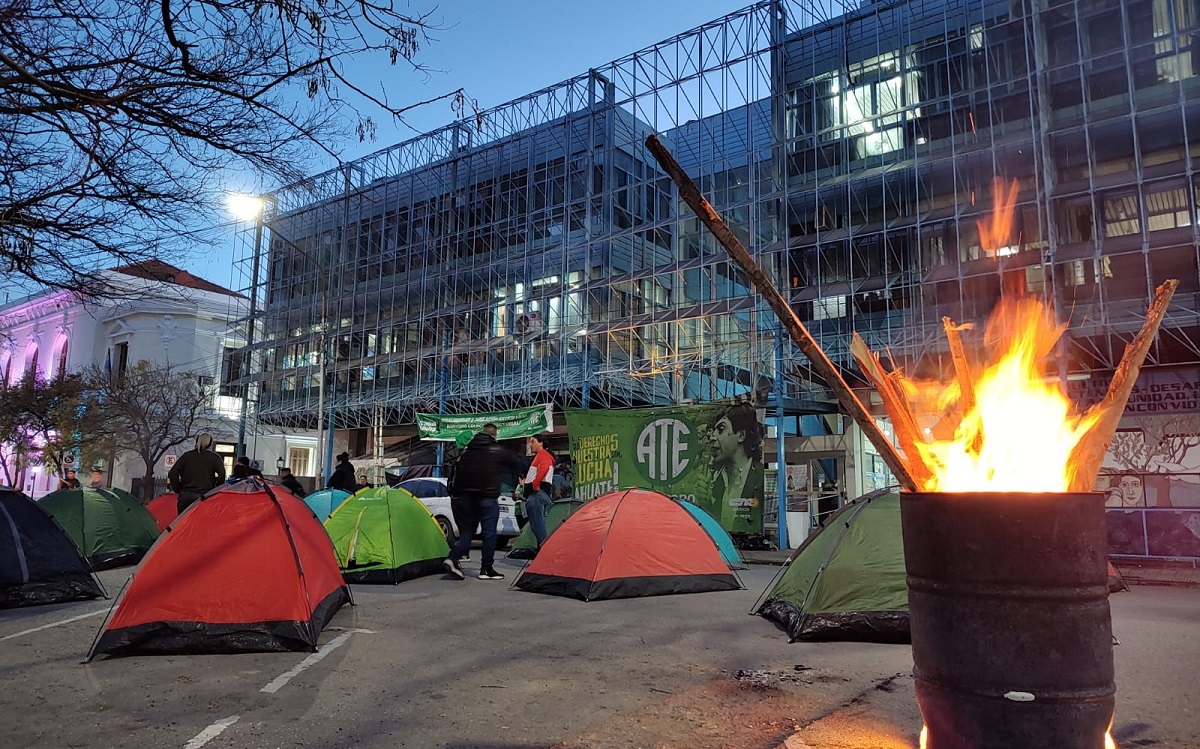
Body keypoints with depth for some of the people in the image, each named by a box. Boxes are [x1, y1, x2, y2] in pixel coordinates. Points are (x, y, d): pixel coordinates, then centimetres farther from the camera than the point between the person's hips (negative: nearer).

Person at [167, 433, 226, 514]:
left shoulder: (186, 455, 10)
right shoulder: (214, 457, -1)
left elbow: (172, 473, 6)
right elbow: (222, 474, -10)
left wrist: (178, 489, 13)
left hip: (185, 496, 4)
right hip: (205, 497, -4)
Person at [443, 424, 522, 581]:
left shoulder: (467, 451, 11)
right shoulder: (499, 450, -2)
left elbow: (458, 472, 9)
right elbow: (517, 465, 9)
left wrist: (458, 493, 15)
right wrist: (502, 468, 27)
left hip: (468, 496, 5)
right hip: (488, 497, -5)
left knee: (467, 530, 13)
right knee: (489, 533, 3)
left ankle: (452, 558, -5)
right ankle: (486, 569, 6)